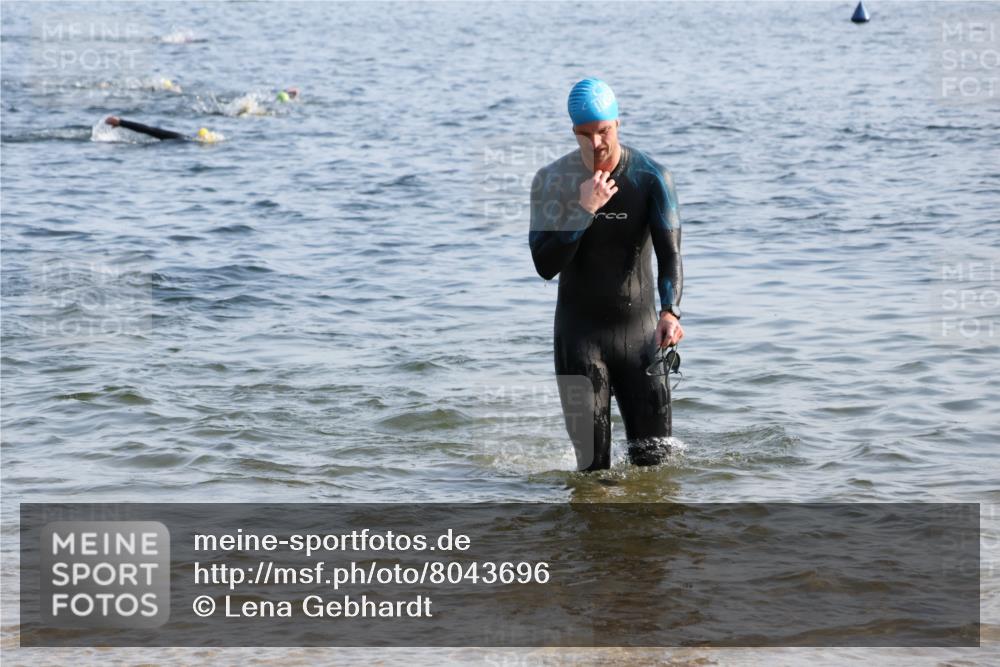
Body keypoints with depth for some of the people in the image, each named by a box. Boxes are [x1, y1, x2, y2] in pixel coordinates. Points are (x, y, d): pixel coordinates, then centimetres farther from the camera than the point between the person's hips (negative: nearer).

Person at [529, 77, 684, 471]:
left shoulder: (651, 178, -7)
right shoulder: (551, 181, -5)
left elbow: (669, 253, -15)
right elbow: (545, 266, -11)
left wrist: (670, 312, -33)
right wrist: (583, 210, -22)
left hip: (638, 329, 0)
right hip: (578, 331, 0)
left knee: (653, 456, 1)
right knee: (592, 463, -4)